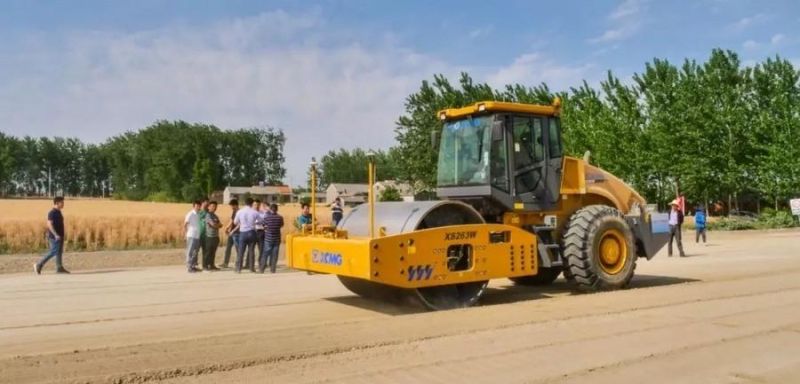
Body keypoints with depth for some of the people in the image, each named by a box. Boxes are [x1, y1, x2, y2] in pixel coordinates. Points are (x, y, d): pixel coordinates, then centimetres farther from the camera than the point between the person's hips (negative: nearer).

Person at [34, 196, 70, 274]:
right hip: (55, 236, -10)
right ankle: (39, 265, 2)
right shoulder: (52, 213, -15)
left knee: (59, 252, 8)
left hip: (59, 236, 10)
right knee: (53, 252, -7)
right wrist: (56, 235, -26)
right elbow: (49, 224, -22)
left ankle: (59, 268, 11)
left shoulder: (58, 212, 14)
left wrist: (64, 233, 21)